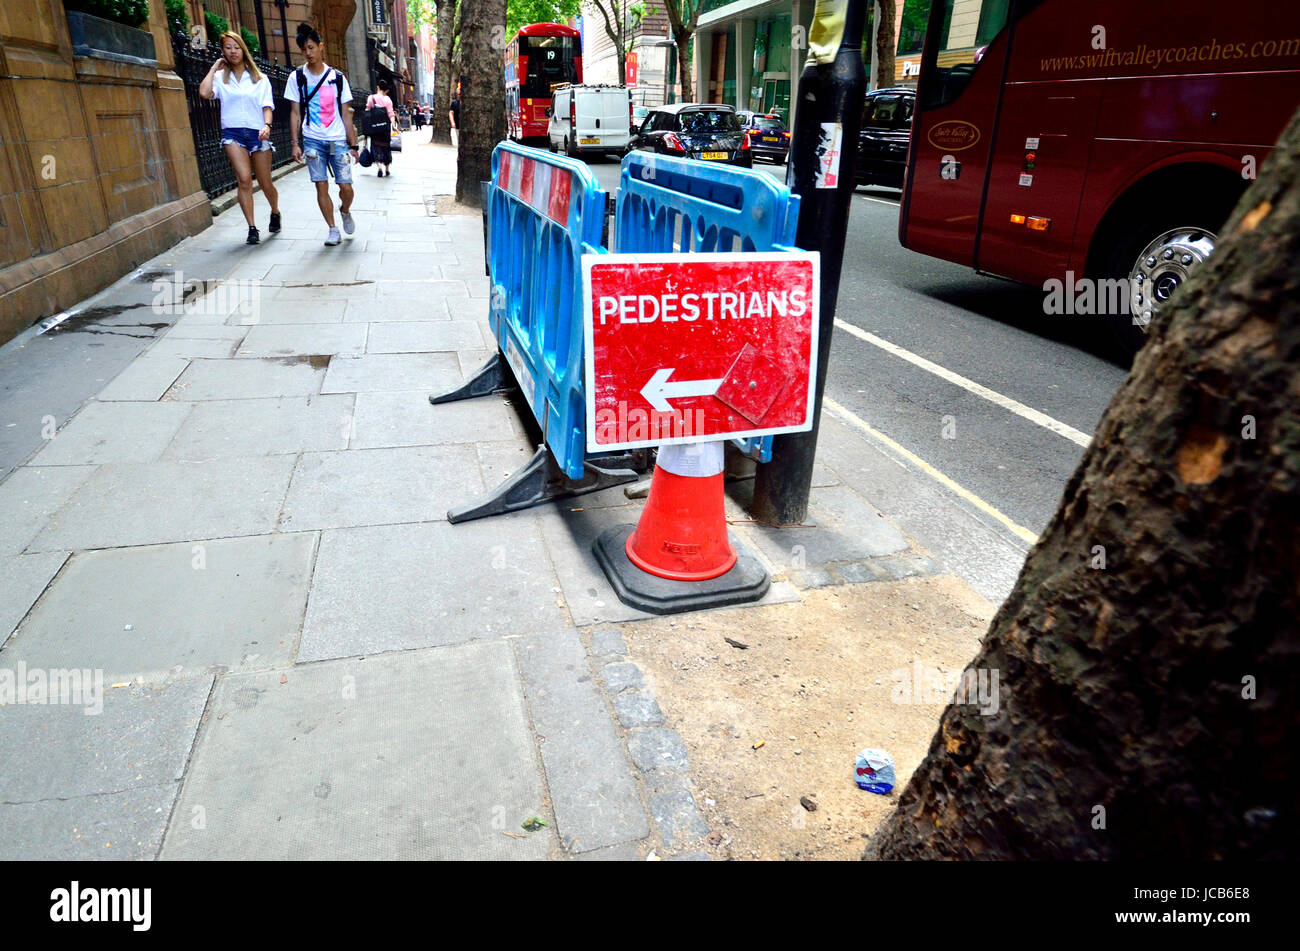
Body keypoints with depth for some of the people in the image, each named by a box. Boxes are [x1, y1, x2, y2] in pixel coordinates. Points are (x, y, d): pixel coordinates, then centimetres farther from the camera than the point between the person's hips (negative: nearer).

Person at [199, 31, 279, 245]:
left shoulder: (259, 78, 11)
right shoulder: (220, 78, 9)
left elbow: (267, 107, 5)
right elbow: (204, 92, -9)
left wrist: (267, 125, -16)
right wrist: (214, 67, 3)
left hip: (257, 132, 1)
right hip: (232, 133, -1)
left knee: (265, 183, 5)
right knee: (244, 179, -17)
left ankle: (275, 213, 36)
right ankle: (252, 228, -15)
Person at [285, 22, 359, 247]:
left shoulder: (337, 77, 6)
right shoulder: (297, 77, 4)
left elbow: (346, 114, 7)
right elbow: (295, 113, 5)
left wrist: (353, 145, 3)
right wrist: (295, 143, -4)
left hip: (338, 140, 0)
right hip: (313, 141, 0)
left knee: (346, 187, -6)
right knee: (321, 186, -3)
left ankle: (345, 211, 27)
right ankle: (333, 230, 7)